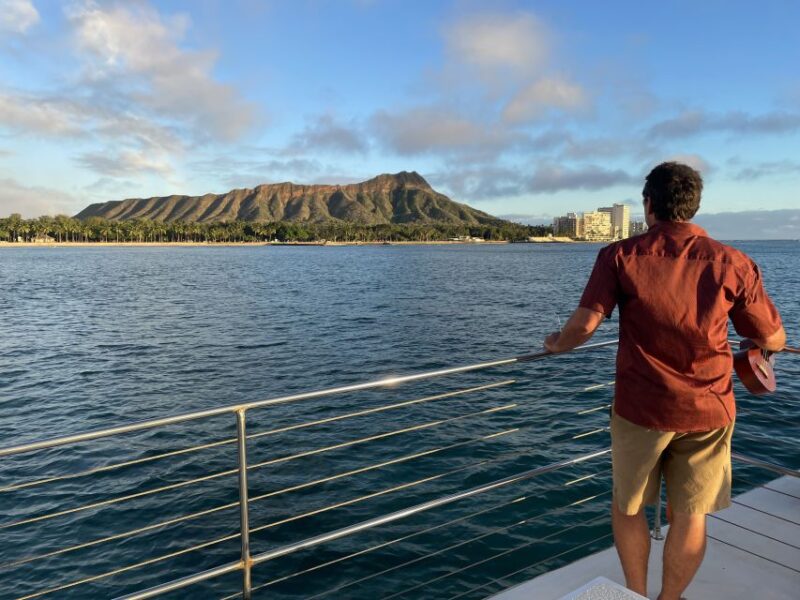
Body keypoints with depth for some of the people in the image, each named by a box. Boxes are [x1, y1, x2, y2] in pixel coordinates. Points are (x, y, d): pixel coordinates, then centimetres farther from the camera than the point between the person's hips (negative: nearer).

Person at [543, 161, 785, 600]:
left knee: (628, 506, 20)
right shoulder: (732, 263, -3)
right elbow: (773, 340, 4)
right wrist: (755, 344, 26)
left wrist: (557, 343, 6)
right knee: (690, 515, 16)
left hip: (640, 408, -1)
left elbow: (585, 323, -15)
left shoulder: (621, 255, -7)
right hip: (708, 411, 2)